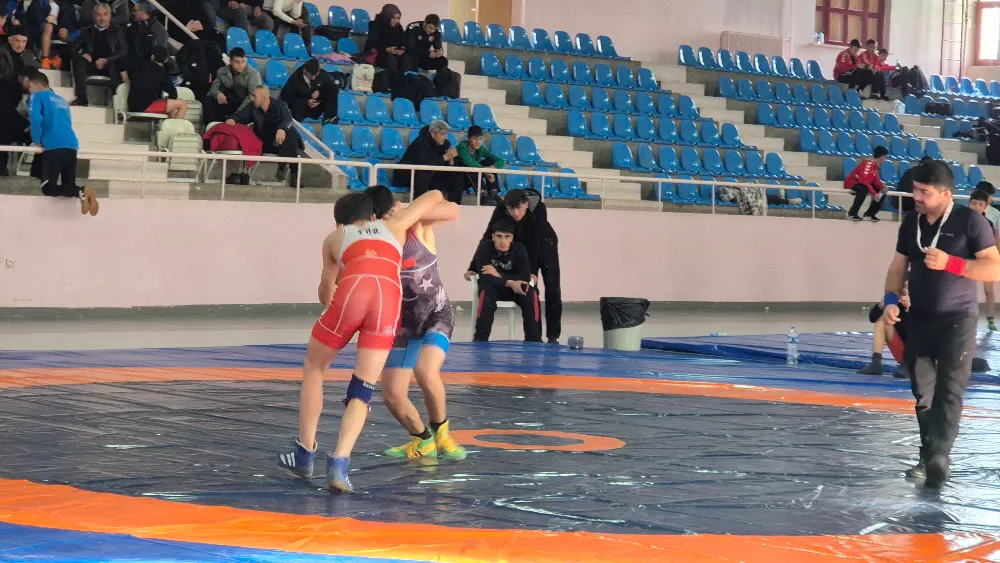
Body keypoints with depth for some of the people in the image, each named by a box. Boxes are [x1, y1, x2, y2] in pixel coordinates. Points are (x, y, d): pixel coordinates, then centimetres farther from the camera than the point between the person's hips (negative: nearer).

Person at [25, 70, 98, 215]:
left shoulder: (37, 96, 6)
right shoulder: (61, 100, 27)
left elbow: (36, 119, -11)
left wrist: (37, 141, -1)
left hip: (54, 147, -7)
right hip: (72, 146, 7)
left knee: (48, 188, -9)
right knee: (69, 186, 11)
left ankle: (82, 192, -30)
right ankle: (84, 193, -20)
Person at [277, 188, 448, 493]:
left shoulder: (335, 238, 31)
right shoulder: (393, 225, 33)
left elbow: (326, 293, 39)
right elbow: (435, 196, 45)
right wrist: (406, 213, 64)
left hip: (351, 291, 0)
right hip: (389, 296, 0)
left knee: (314, 370, 23)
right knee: (362, 391, 8)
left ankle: (305, 455, 25)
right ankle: (338, 464, -11)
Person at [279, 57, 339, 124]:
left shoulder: (323, 74, -11)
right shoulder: (295, 78, -19)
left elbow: (333, 87, 0)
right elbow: (286, 97, -15)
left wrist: (320, 92, -21)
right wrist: (306, 102, -25)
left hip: (317, 107, 4)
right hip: (302, 105, -3)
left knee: (333, 89, -18)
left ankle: (330, 116, -24)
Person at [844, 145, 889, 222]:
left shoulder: (876, 165, 5)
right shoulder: (868, 163, -25)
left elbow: (876, 180, 4)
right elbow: (864, 180, -34)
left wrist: (883, 187, -17)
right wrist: (874, 193, -36)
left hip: (864, 184, 10)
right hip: (851, 182, -10)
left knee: (882, 191, 2)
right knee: (864, 189, -40)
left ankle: (870, 213, 7)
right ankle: (852, 213, -33)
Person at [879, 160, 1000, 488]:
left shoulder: (970, 221, -12)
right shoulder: (911, 223, 5)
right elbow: (898, 267, 12)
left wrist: (950, 263, -25)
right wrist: (891, 300, -5)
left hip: (958, 319, -5)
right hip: (920, 319, 5)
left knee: (949, 389, -14)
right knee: (923, 392, 8)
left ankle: (940, 456, -20)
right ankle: (929, 457, 17)